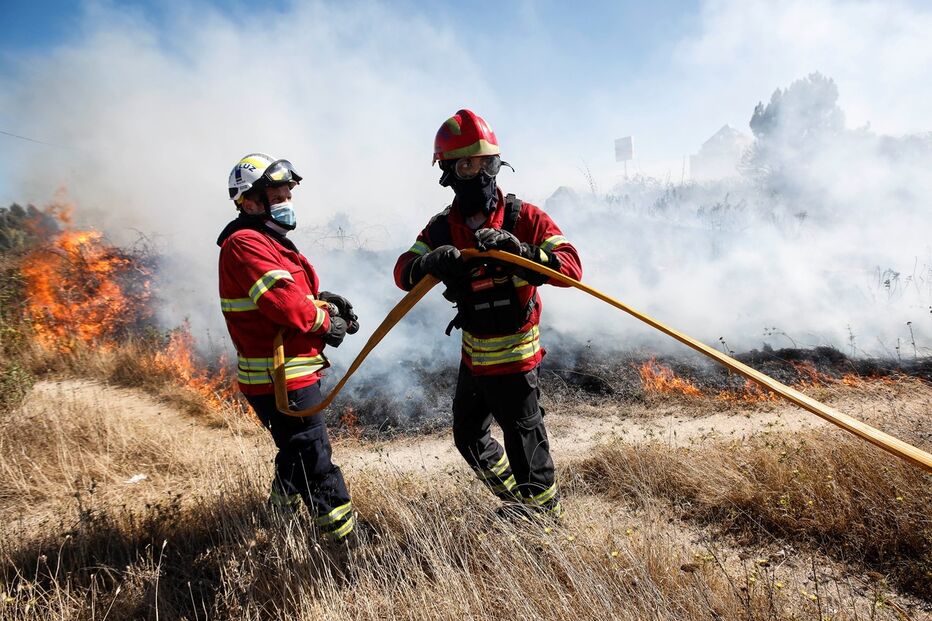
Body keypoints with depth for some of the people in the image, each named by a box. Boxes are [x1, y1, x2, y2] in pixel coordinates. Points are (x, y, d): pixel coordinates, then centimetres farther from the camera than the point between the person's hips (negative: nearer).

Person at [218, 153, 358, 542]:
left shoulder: (267, 240, 19)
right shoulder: (245, 244, -16)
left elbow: (296, 292, 18)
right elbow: (283, 302, -27)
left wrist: (323, 301, -1)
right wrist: (325, 322, -13)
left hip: (294, 370, 11)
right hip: (280, 379, -11)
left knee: (296, 452, 26)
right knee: (315, 459, -3)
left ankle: (281, 511, 45)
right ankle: (342, 534, 8)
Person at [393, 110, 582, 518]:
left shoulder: (524, 218, -12)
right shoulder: (442, 229, 0)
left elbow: (571, 267, -21)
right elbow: (403, 272, -9)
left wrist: (519, 251, -37)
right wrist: (431, 262, -31)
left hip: (515, 357, -6)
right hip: (473, 357, 6)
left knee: (523, 443, 8)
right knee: (469, 439, 21)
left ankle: (544, 509, 37)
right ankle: (517, 496, 45)